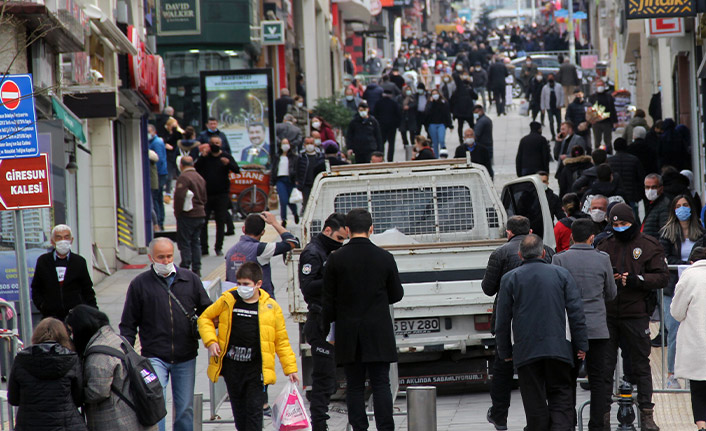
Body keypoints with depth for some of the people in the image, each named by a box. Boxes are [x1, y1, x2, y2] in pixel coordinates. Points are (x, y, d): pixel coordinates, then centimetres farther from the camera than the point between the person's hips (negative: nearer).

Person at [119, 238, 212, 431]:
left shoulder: (190, 280, 9)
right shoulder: (139, 284, 2)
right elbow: (128, 324, 5)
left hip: (185, 358, 3)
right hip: (154, 356, -3)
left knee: (185, 408, 11)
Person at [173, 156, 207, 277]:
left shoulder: (184, 177, -14)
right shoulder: (200, 177, 14)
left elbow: (179, 196, -20)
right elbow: (204, 197, 19)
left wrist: (177, 212, -9)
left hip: (187, 216, -8)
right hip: (200, 215, 8)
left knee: (184, 242, -4)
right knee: (196, 242, 12)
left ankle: (185, 267, -8)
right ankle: (196, 269, 11)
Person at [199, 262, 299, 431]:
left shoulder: (270, 307, 1)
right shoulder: (227, 301, 3)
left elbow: (282, 341, 7)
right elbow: (205, 318, 14)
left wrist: (290, 368, 4)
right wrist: (210, 341, -3)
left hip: (256, 368, -2)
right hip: (231, 366, 2)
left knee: (254, 409, -6)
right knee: (238, 409, 11)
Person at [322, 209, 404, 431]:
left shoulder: (336, 259, -4)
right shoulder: (384, 258, -3)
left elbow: (329, 301, -1)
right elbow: (397, 294, 6)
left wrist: (329, 329, 11)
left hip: (348, 333, 0)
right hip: (379, 334, 0)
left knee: (354, 386, 5)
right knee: (381, 383, 1)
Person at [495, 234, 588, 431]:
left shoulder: (510, 279, 2)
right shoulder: (561, 274, 5)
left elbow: (502, 320, 4)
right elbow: (576, 313, 2)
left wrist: (505, 351, 11)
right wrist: (581, 346, 5)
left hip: (525, 350, 0)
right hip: (558, 347, 1)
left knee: (535, 402, 4)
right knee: (561, 395, 6)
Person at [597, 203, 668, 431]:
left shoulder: (648, 246, 1)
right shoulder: (605, 245, 11)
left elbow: (662, 277, -3)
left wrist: (636, 280, -17)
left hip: (636, 315, -3)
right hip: (608, 314, 3)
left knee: (641, 365, 4)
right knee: (604, 365, 2)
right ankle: (603, 412, 8)